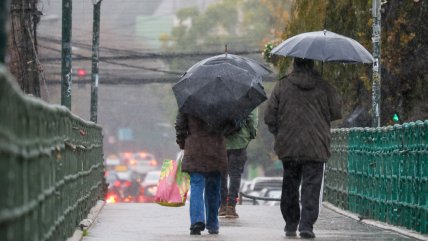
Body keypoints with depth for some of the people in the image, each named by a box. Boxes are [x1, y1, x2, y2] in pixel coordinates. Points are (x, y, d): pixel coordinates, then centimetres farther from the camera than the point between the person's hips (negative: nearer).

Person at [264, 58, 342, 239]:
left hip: (288, 147, 1)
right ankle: (306, 225, -11)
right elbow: (337, 112, 4)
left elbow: (269, 117, 0)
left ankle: (290, 224, 19)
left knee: (290, 186, 14)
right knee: (311, 187, -1)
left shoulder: (282, 86, -1)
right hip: (316, 148, -1)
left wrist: (279, 134, 15)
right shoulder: (324, 87, -1)